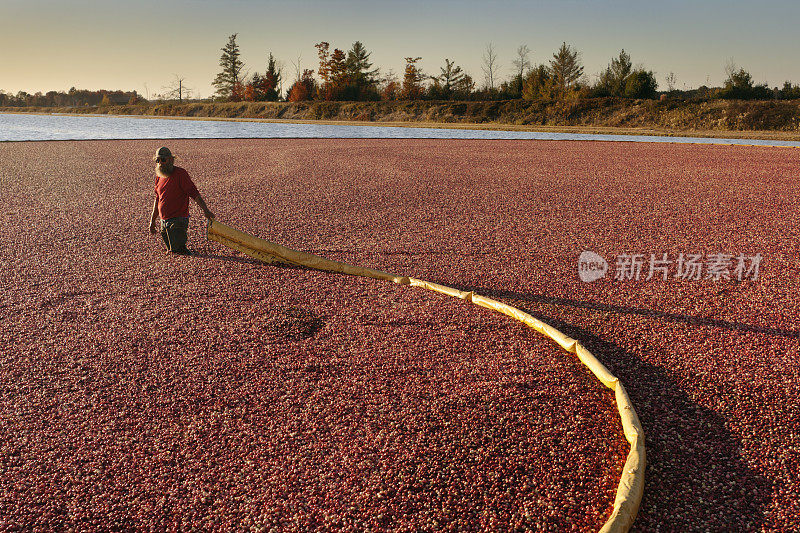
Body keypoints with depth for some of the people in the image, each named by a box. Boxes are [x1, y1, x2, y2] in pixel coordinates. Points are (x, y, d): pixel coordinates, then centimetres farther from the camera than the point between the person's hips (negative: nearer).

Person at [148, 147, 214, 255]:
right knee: (170, 251, 11)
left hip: (178, 221, -7)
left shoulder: (180, 174, -10)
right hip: (164, 222, 7)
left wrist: (205, 210, -27)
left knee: (177, 251, -11)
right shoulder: (159, 176, 12)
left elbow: (194, 193, -17)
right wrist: (152, 220, 24)